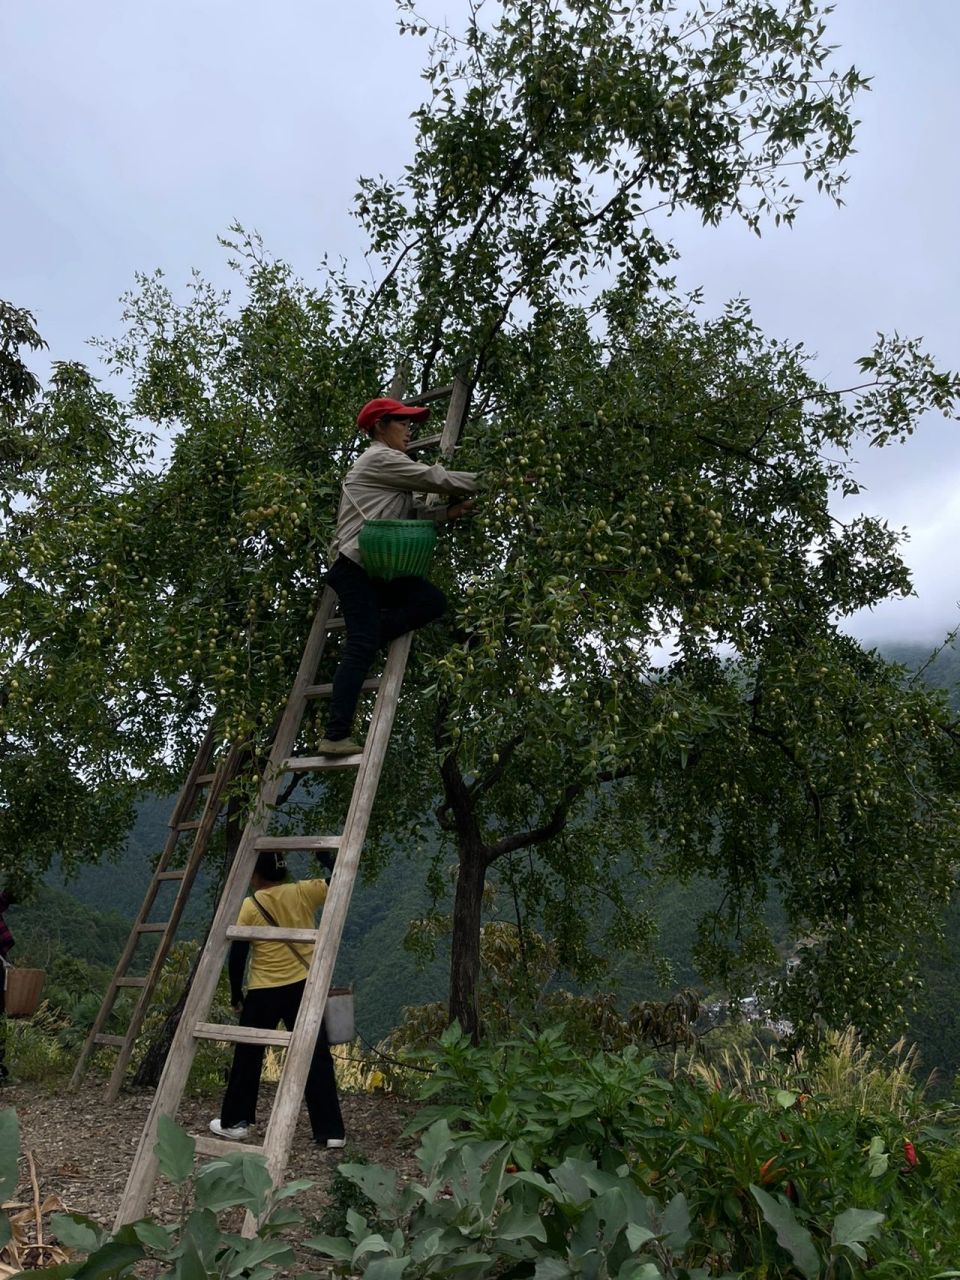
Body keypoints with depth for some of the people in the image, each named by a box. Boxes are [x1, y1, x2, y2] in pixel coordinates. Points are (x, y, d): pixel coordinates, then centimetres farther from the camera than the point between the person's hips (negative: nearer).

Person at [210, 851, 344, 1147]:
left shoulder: (250, 906, -6)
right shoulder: (303, 892, -4)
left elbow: (237, 955, -4)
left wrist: (235, 994, 7)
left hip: (264, 991, -2)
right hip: (304, 986, 2)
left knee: (248, 1056, 18)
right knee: (316, 1057, 6)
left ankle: (235, 1122, 29)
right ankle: (331, 1131, 7)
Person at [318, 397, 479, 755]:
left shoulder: (389, 467, 27)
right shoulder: (380, 459, -4)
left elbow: (411, 514, 16)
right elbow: (438, 479, -8)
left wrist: (448, 513, 1)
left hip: (377, 569, 9)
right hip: (356, 566, -9)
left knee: (433, 601, -7)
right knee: (362, 647, -15)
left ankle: (363, 636, -9)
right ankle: (336, 736, -14)